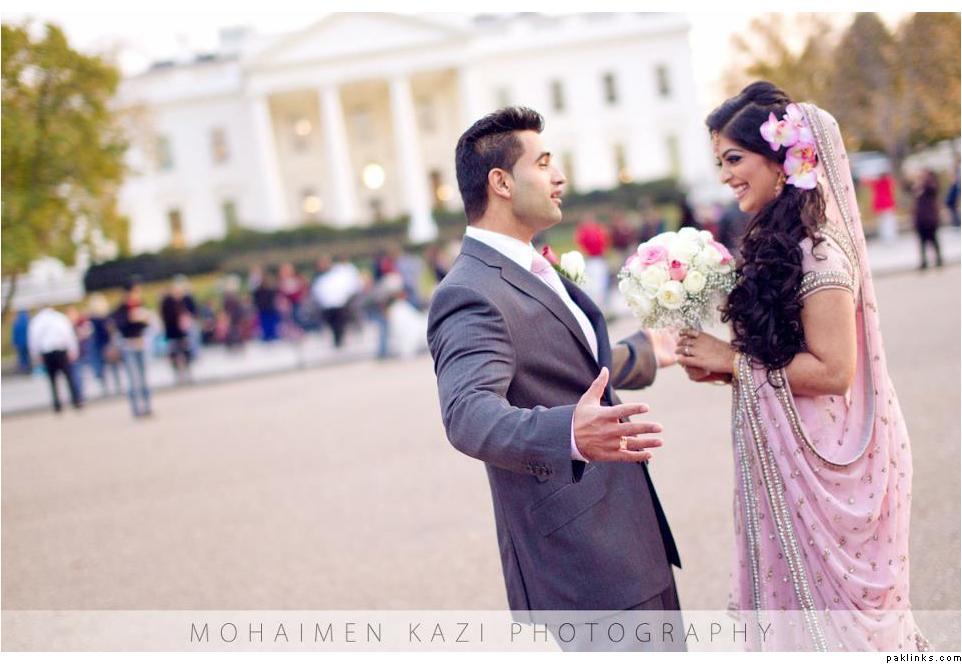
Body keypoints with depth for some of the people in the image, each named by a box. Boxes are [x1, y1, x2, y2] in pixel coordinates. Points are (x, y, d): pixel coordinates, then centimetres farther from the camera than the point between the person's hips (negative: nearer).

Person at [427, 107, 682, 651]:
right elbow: (469, 414, -34)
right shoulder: (469, 295, -19)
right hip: (582, 556, -10)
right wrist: (570, 434, -51)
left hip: (631, 533, 10)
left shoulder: (535, 271, 14)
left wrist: (645, 353, 44)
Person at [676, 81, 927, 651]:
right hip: (788, 457, 9)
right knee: (802, 595, 18)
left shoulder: (818, 248, -19)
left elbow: (831, 369, -24)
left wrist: (733, 361, -17)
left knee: (832, 602, 5)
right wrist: (719, 366, 0)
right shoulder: (777, 241, 9)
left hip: (826, 460, -9)